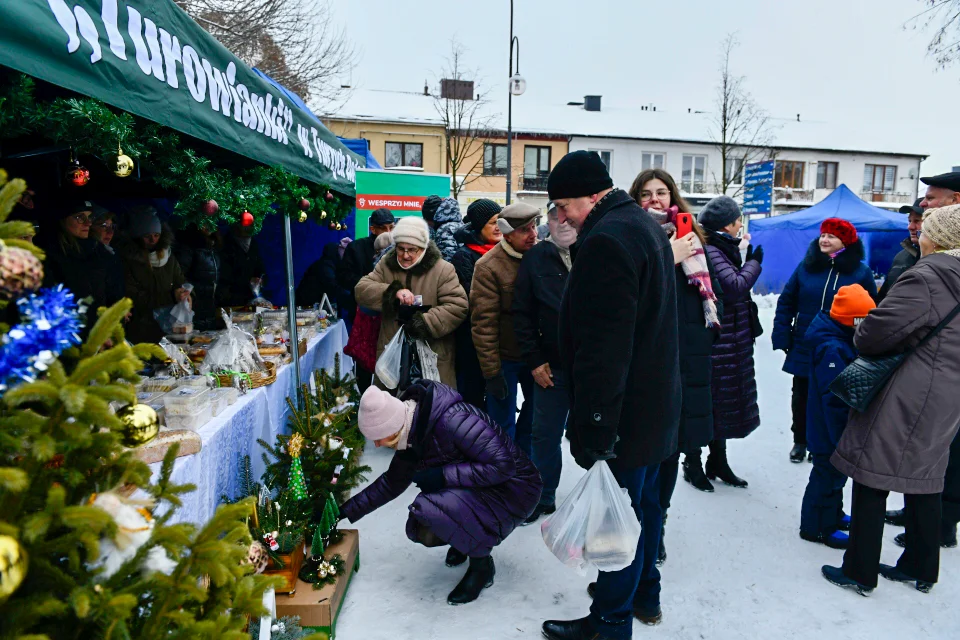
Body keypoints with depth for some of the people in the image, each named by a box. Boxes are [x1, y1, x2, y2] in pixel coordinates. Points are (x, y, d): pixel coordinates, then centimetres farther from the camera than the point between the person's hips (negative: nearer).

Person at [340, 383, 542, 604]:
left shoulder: (451, 421, -31)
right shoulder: (411, 433, -3)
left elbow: (502, 465, -31)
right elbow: (391, 483, 13)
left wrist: (442, 476, -29)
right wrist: (346, 511, 12)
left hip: (512, 491, -8)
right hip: (474, 491, 8)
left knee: (429, 510, -27)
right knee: (421, 532, -7)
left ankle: (481, 565, -3)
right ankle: (469, 539, 22)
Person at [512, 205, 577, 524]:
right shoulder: (535, 258, 2)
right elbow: (522, 313, 2)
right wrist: (534, 361, -3)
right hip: (551, 367, 1)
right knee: (545, 435, 12)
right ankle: (542, 498, 30)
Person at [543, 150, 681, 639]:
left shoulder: (606, 240, -22)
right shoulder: (644, 225, 12)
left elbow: (601, 346, -28)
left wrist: (592, 426, -24)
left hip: (623, 410, -11)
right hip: (655, 401, 11)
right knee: (644, 502, 22)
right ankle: (644, 594, 40)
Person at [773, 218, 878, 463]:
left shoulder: (861, 273, -4)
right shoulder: (806, 266, 0)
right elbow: (786, 303, 1)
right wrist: (782, 339, -4)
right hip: (804, 349, 2)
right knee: (801, 397, 13)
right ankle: (800, 441, 30)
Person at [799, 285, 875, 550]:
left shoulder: (842, 341, 8)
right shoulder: (833, 348, -27)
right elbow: (834, 399, -28)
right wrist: (842, 437, -24)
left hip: (835, 429, 10)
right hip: (830, 431, -10)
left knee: (834, 473, 23)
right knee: (828, 475, 2)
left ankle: (833, 515, 39)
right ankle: (817, 526, 15)